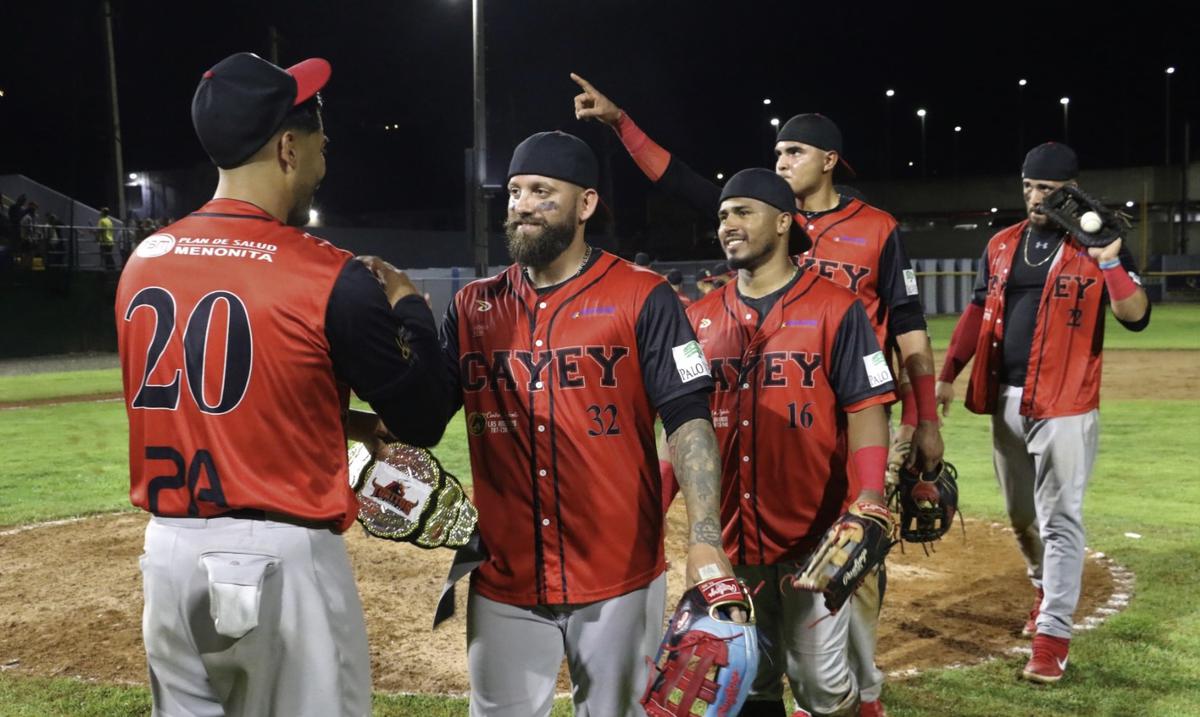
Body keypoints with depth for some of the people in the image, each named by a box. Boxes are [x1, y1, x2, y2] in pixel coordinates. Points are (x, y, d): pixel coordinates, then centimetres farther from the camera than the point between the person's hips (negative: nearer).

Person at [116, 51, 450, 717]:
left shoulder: (141, 262, 4)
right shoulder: (331, 278, -14)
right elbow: (422, 421, -6)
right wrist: (407, 305, 8)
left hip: (169, 550, 6)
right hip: (281, 557, -5)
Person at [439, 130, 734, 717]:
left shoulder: (643, 298, -5)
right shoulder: (472, 307, 6)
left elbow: (689, 420, -11)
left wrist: (704, 540, -21)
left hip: (618, 579, -2)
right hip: (503, 581, 3)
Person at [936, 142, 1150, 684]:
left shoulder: (1097, 245, -5)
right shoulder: (1002, 245, 9)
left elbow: (1135, 316, -14)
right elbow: (978, 312, 14)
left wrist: (1109, 259, -26)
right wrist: (948, 374, 10)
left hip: (1064, 404, -5)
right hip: (1005, 398, 6)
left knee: (1059, 517, -5)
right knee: (1020, 513, 18)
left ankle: (1053, 636, 0)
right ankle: (1046, 588, 41)